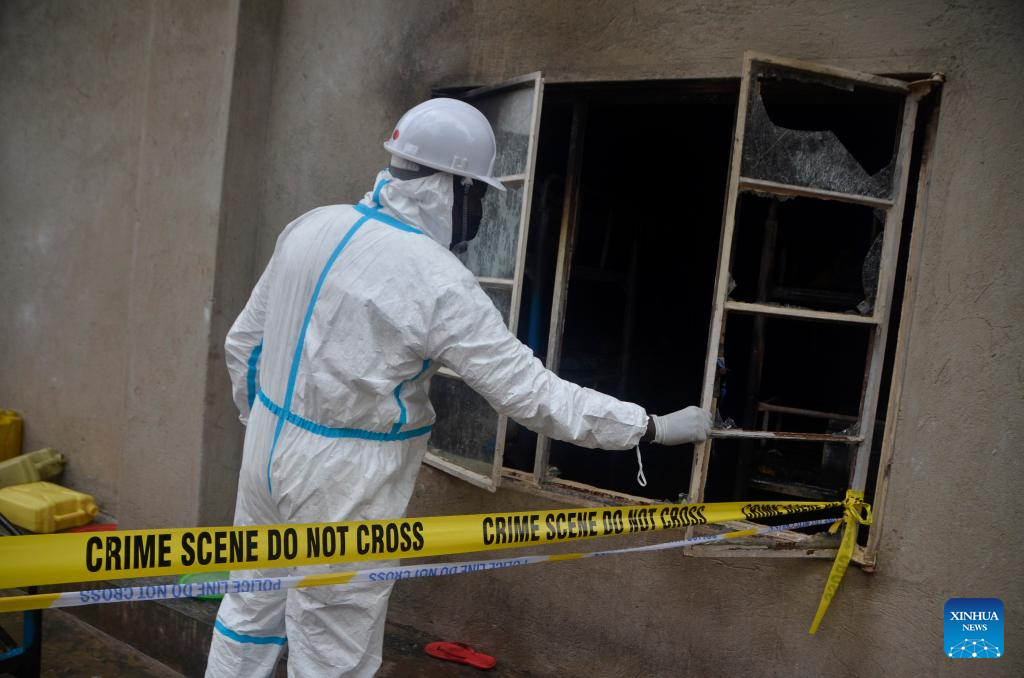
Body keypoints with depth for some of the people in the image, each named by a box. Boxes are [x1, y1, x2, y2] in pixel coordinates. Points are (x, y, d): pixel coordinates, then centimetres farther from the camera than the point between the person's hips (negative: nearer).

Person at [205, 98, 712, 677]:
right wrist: (654, 427, -11)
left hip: (269, 449, 8)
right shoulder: (438, 281, -21)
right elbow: (532, 392, -20)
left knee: (251, 611, 25)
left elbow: (243, 341, 9)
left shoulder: (313, 226, 0)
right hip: (343, 480, -8)